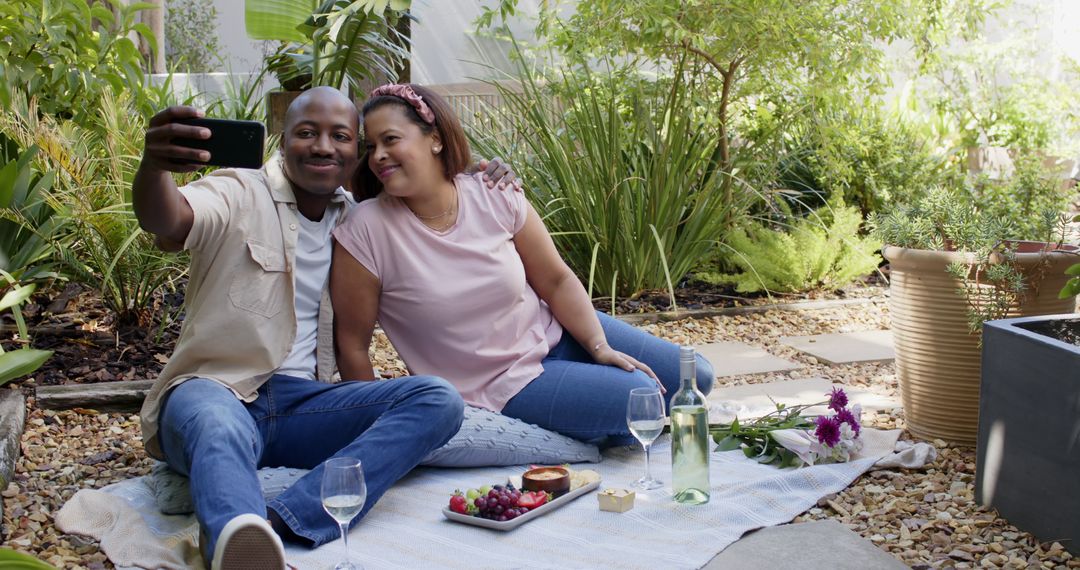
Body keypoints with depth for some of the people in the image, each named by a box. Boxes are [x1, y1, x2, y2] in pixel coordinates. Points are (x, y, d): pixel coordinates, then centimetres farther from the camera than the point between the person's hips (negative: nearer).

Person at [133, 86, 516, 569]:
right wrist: (153, 165, -47)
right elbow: (166, 222, -21)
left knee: (437, 399, -20)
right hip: (215, 390, -4)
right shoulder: (240, 194, -2)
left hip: (304, 403, 5)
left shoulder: (355, 217, 15)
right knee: (218, 430, -40)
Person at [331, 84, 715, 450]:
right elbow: (352, 345, -13)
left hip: (554, 334, 4)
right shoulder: (366, 231, -20)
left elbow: (557, 281, -4)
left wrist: (600, 348, -14)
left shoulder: (495, 197, -11)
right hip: (499, 385, -4)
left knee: (694, 376, 4)